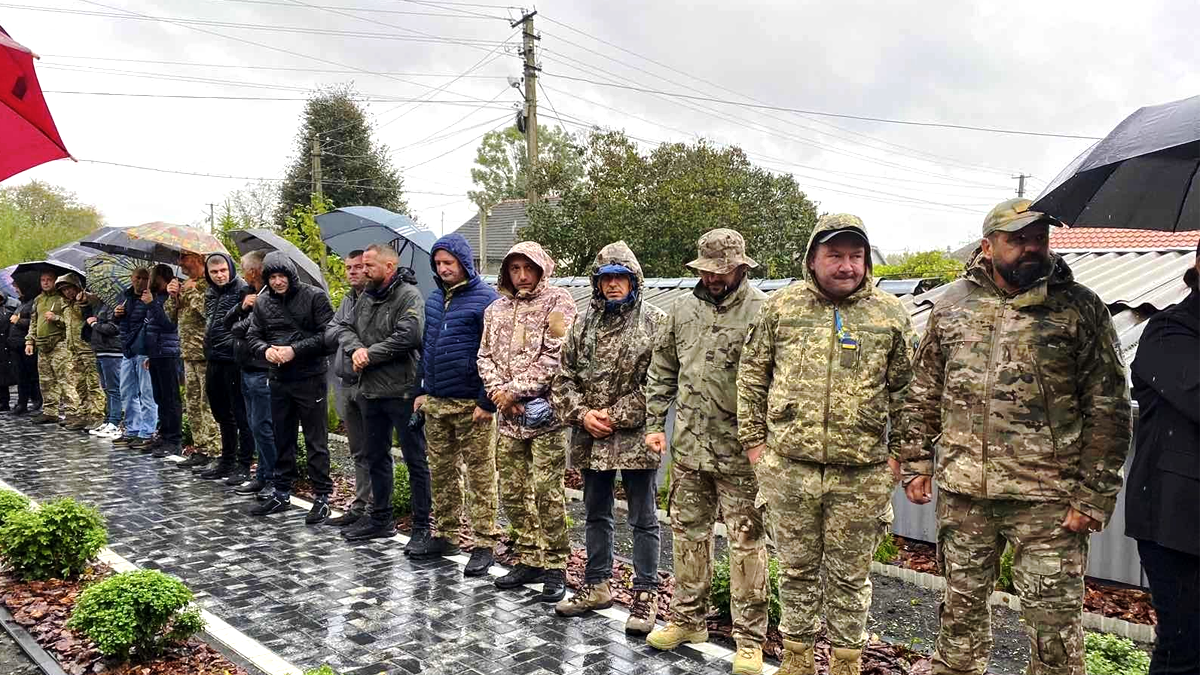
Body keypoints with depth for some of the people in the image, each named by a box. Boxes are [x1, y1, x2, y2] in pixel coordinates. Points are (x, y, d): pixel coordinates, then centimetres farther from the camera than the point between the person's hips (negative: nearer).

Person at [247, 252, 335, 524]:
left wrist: (295, 350, -19)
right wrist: (265, 349, -10)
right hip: (279, 380, 6)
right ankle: (281, 494, 27)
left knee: (316, 441, 0)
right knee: (282, 439, 15)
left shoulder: (314, 296, -7)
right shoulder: (263, 303, 8)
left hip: (310, 378, -5)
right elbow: (253, 336, 12)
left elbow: (328, 334, -12)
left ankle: (322, 497, 8)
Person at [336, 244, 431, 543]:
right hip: (370, 391, 9)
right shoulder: (365, 298, 14)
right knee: (375, 456, 18)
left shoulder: (409, 296, -12)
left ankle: (422, 527, 7)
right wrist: (354, 349, -11)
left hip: (402, 392, -8)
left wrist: (370, 355, -16)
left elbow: (408, 336, -24)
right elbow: (346, 329, 12)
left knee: (415, 460, 0)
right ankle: (380, 518, 33)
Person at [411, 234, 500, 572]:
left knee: (480, 474, 0)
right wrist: (422, 390, 14)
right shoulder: (433, 299, 12)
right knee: (441, 471, 14)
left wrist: (487, 402, -16)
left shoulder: (485, 299, -10)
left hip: (471, 404, -7)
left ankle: (485, 543, 6)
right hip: (435, 403, 7)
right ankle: (447, 532, 28)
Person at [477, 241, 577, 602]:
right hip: (509, 415, 6)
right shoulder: (496, 309, 15)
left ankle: (555, 568, 9)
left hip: (545, 413, -6)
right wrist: (499, 390, -5)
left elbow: (554, 356, -13)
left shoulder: (557, 301, -4)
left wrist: (516, 390, -14)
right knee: (512, 493, 11)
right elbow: (485, 356, 13)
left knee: (547, 493, -4)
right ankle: (528, 560, 26)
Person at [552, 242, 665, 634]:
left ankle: (646, 594, 17)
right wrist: (583, 413, -6)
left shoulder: (655, 323, -6)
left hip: (636, 439, -5)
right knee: (596, 514, 17)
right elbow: (563, 378, 10)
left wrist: (617, 417, -14)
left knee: (643, 519, 5)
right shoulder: (584, 325, 9)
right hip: (590, 438, 5)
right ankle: (596, 586, 32)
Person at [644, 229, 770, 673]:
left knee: (746, 542, 3)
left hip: (739, 452, -5)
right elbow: (661, 370, 16)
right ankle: (688, 619, 32)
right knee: (688, 532, 16)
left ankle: (749, 638, 16)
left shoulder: (761, 311, -9)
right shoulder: (684, 310, 9)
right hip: (688, 448, 6)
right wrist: (655, 423, 11)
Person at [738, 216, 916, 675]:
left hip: (861, 475, -1)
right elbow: (751, 375, 7)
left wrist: (899, 452, 1)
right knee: (797, 569, 14)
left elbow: (906, 390, 6)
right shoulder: (781, 307, 3)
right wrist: (753, 441, 3)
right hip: (788, 467, 1)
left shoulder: (890, 314, 2)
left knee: (850, 576, 11)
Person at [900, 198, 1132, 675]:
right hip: (961, 492, 3)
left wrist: (1094, 496, -7)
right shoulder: (952, 304, 7)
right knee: (961, 606, 16)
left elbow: (1108, 409, -3)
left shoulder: (1080, 309, -1)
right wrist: (917, 464, 7)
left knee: (1055, 619, 4)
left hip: (1046, 499, -3)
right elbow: (924, 393, 12)